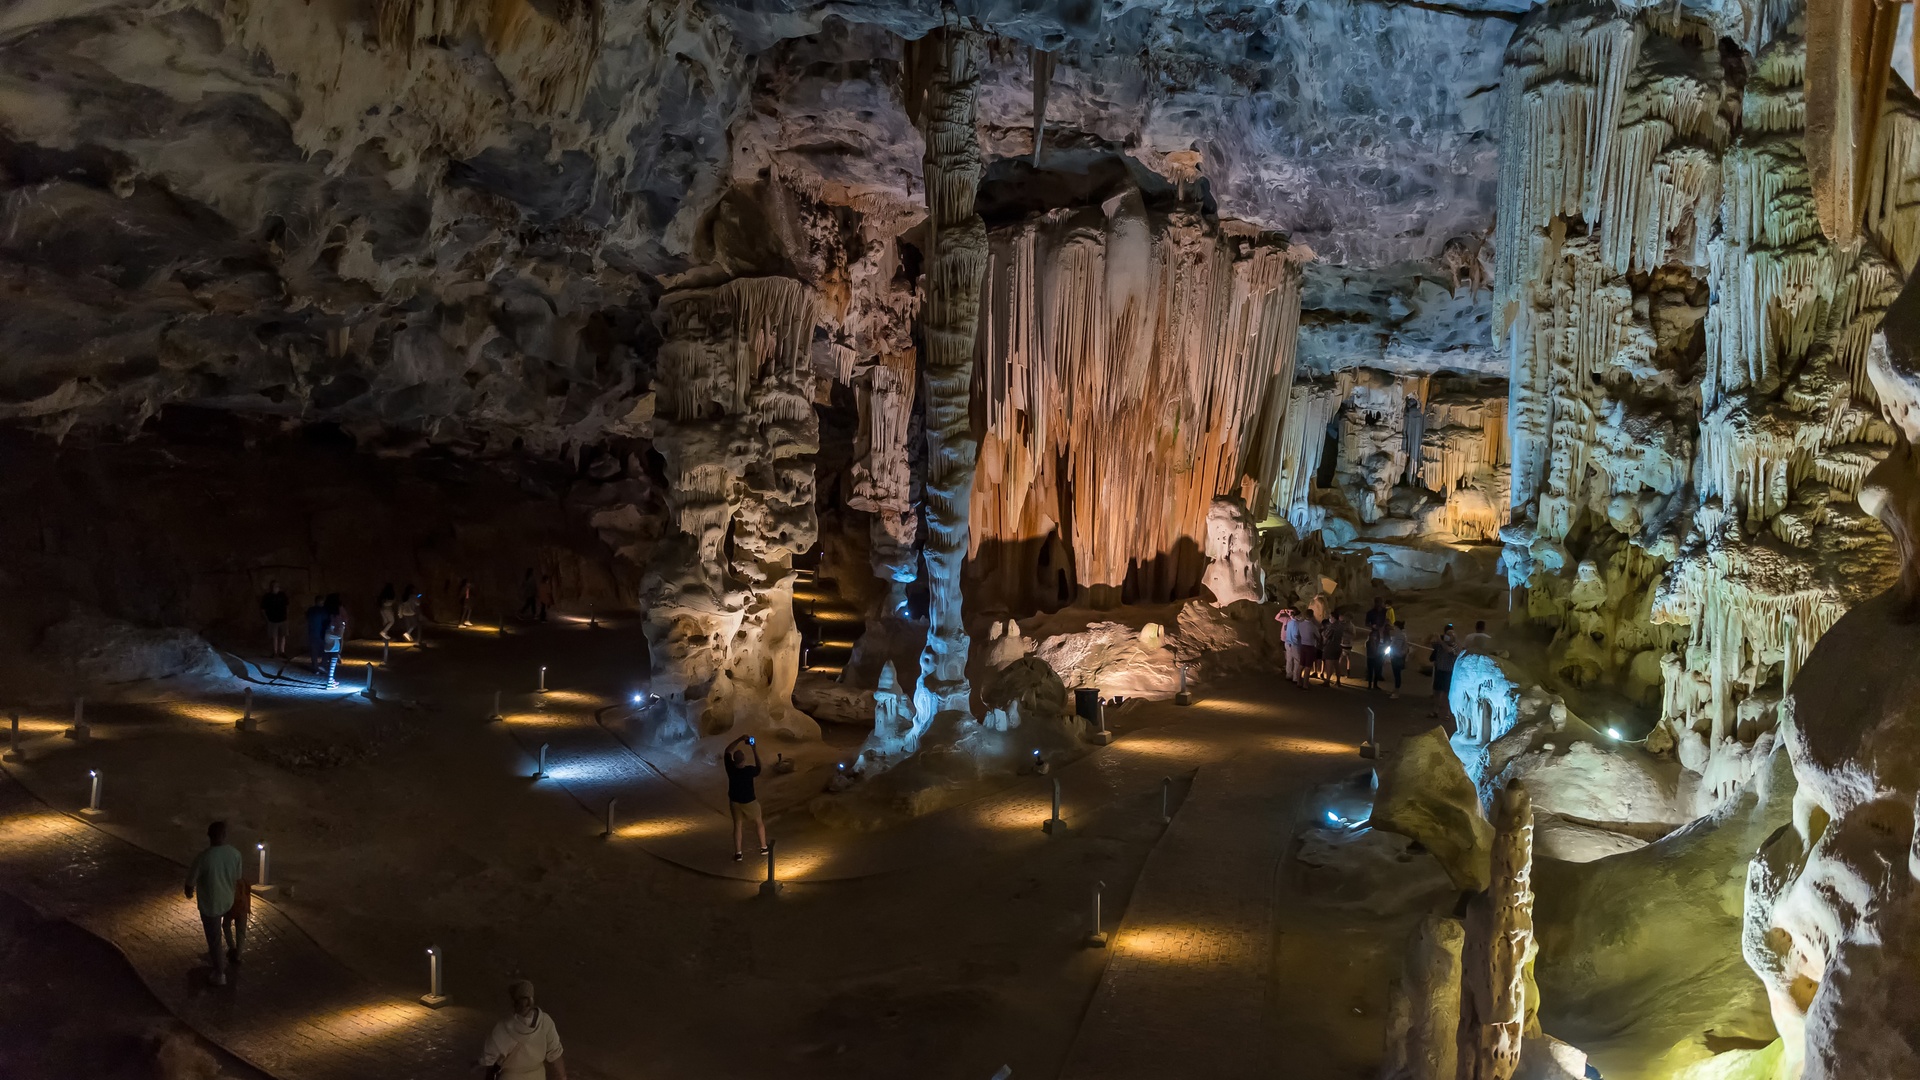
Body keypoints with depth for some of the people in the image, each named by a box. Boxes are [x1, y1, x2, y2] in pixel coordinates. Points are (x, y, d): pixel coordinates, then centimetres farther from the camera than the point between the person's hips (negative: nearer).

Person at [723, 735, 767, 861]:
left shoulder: (730, 768, -21)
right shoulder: (749, 770, -29)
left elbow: (728, 751, -5)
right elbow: (758, 768, -5)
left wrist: (740, 739, -10)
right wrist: (754, 750, -7)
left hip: (734, 801, 3)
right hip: (749, 802, -3)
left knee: (737, 825, 16)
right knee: (759, 822, 20)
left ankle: (738, 853, 16)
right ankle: (763, 847, 31)